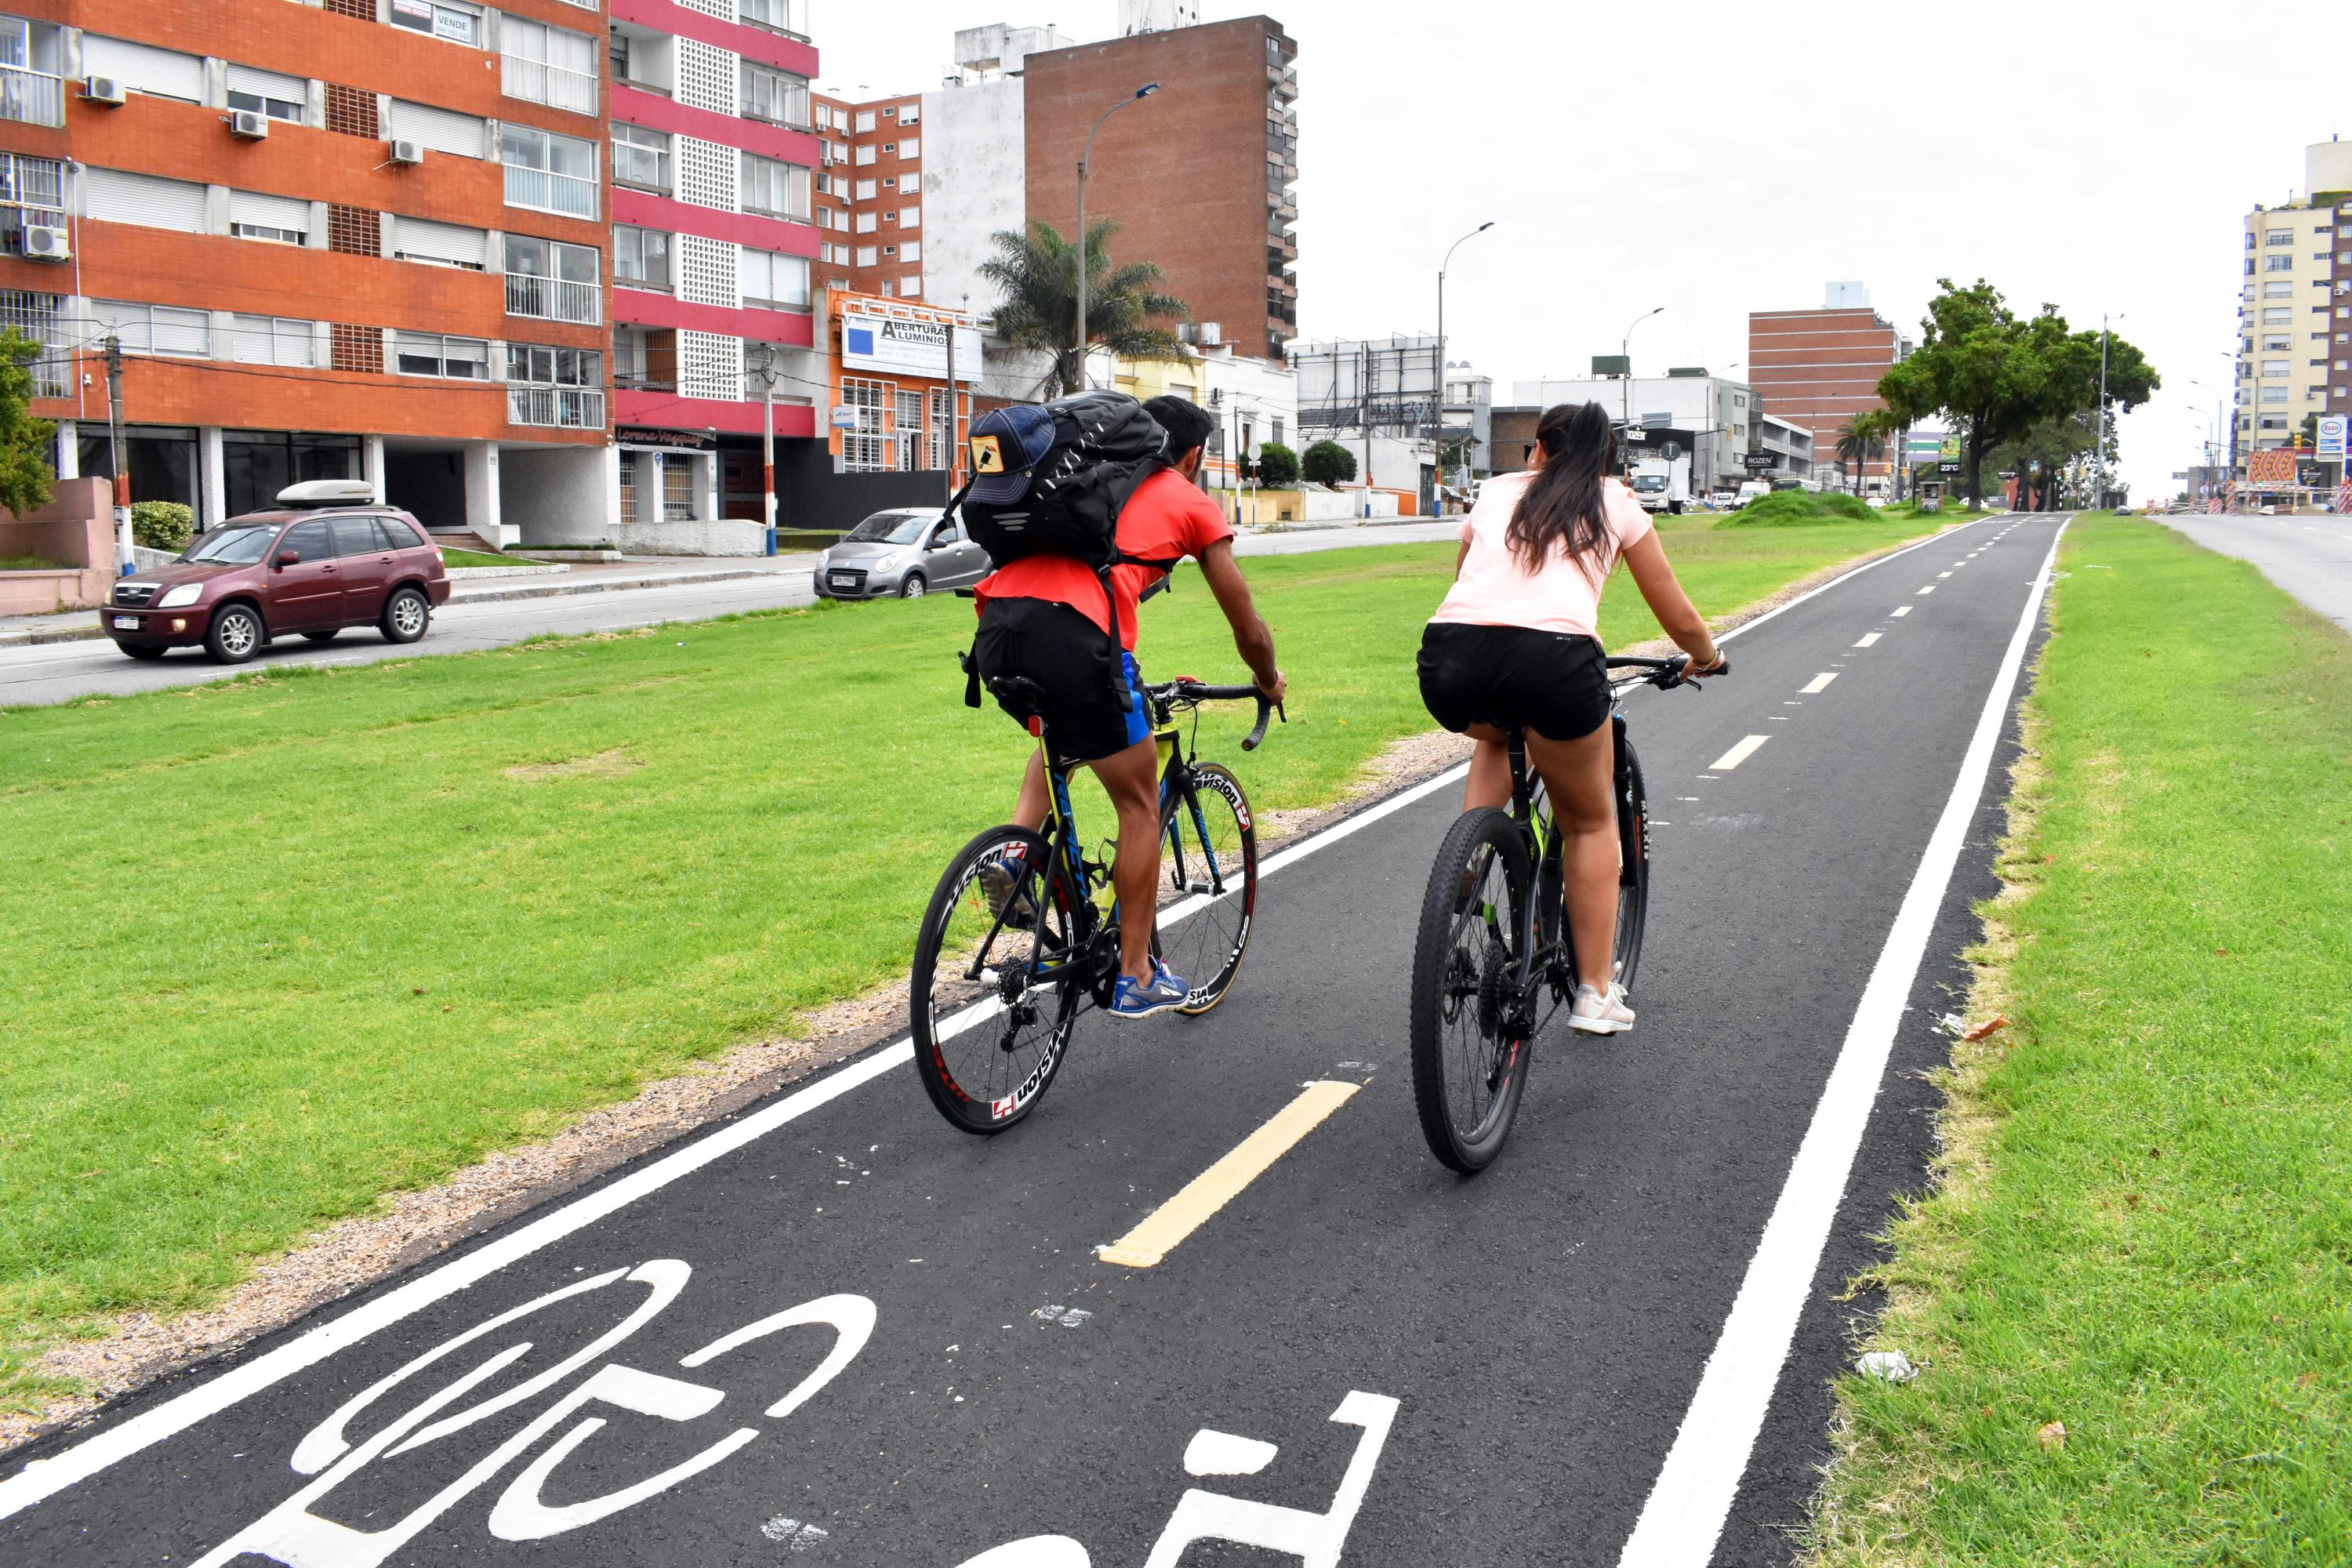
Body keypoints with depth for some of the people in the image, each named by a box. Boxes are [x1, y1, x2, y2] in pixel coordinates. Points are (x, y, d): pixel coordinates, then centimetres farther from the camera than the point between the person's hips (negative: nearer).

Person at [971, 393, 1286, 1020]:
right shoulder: (1192, 502, 20)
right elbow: (1250, 631, 23)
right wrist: (1270, 683, 44)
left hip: (996, 621, 6)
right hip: (1073, 634, -6)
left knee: (1061, 731, 37)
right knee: (1140, 805, 13)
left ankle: (1014, 855, 16)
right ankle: (1136, 977, 18)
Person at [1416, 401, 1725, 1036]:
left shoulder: (1495, 492, 29)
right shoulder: (1617, 504, 23)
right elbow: (1678, 617, 28)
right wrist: (1706, 659, 49)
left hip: (1449, 656, 3)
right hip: (1551, 660, -2)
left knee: (1498, 735, 40)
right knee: (1591, 822, 22)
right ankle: (1596, 994, 23)